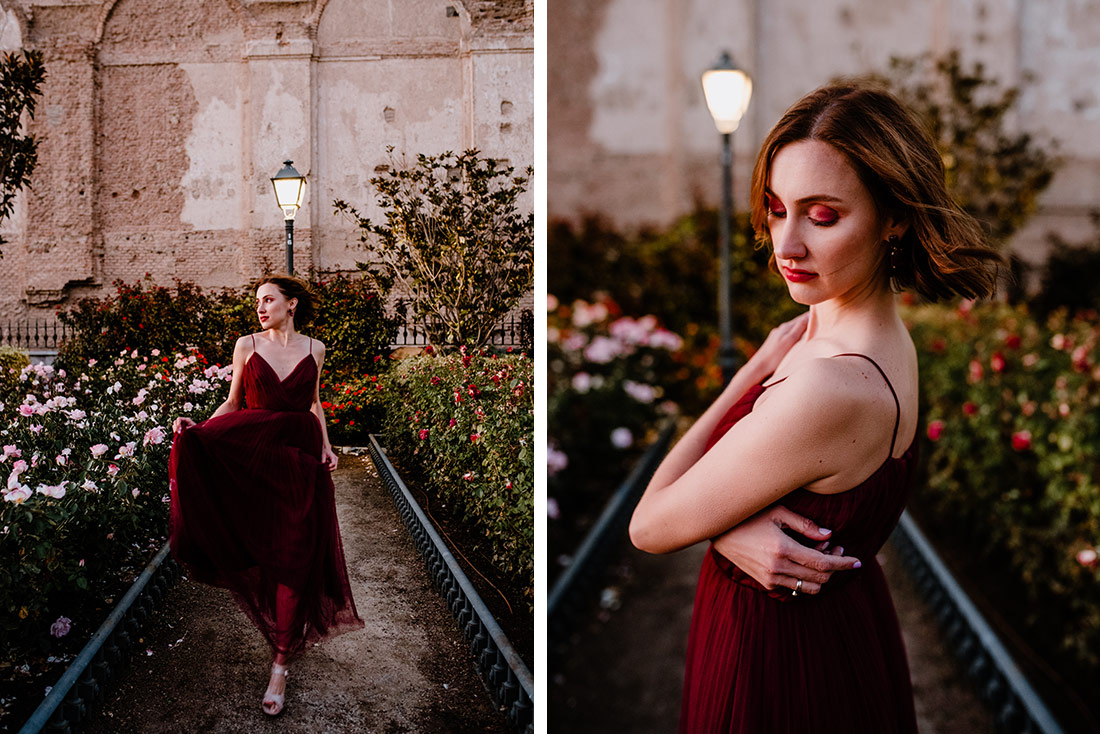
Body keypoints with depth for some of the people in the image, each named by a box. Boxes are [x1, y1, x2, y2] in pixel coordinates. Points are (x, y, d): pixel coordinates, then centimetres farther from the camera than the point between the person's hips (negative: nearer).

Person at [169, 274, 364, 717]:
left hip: (300, 457, 0)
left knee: (294, 558, -3)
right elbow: (232, 403, 7)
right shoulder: (247, 346, 4)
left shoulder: (313, 349, 7)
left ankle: (280, 663, 1)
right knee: (260, 547, -6)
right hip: (254, 455, 0)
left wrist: (326, 445, 6)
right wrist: (198, 426, -10)